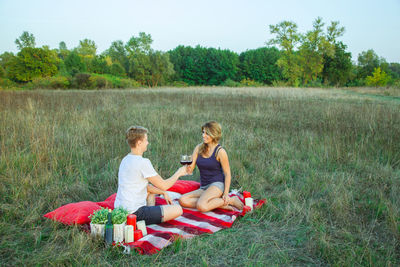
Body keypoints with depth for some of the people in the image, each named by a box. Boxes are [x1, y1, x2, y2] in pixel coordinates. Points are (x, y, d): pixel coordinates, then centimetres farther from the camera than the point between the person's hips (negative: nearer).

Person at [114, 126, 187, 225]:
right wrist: (179, 173, 5)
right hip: (134, 213, -10)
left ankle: (151, 216, 15)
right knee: (178, 210, -10)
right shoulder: (143, 162, -18)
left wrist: (163, 193, 17)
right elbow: (163, 185, -11)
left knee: (151, 188, 33)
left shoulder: (126, 159, 10)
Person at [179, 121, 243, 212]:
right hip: (203, 187, 6)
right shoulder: (198, 148, 5)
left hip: (217, 185, -6)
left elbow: (227, 174, -6)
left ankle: (231, 200, -8)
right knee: (183, 200, -17)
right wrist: (187, 166, -22)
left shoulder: (220, 151, -9)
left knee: (201, 206, -31)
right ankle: (220, 205, -14)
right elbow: (190, 169, 3)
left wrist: (226, 193, -13)